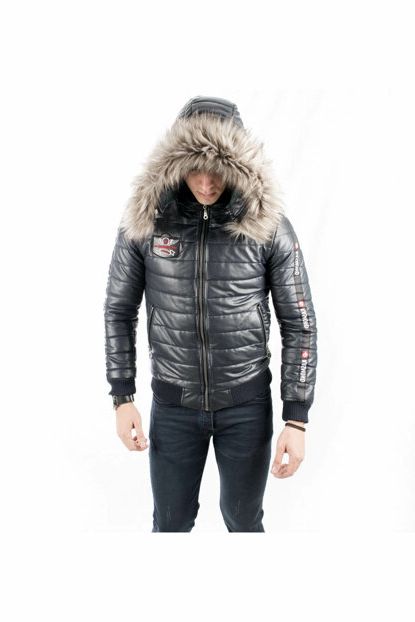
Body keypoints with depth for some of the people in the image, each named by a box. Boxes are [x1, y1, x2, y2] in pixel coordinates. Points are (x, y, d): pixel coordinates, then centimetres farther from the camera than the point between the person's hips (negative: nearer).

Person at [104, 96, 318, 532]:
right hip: (172, 403, 1)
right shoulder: (144, 220, -9)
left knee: (244, 520, 16)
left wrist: (297, 419, -8)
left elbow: (299, 322, -6)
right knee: (171, 521, 15)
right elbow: (119, 310, 2)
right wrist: (123, 398, -1)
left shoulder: (269, 225, -12)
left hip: (247, 404, -1)